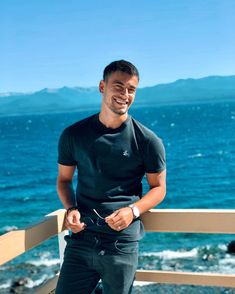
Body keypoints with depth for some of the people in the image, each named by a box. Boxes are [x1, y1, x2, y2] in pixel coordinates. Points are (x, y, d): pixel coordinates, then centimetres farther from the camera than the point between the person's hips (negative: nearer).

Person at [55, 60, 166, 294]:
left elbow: (158, 187, 4)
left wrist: (133, 211, -14)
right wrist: (71, 209, -7)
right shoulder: (73, 135, 1)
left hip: (122, 243, -1)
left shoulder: (148, 141, -4)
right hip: (81, 238, 2)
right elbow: (64, 179, 12)